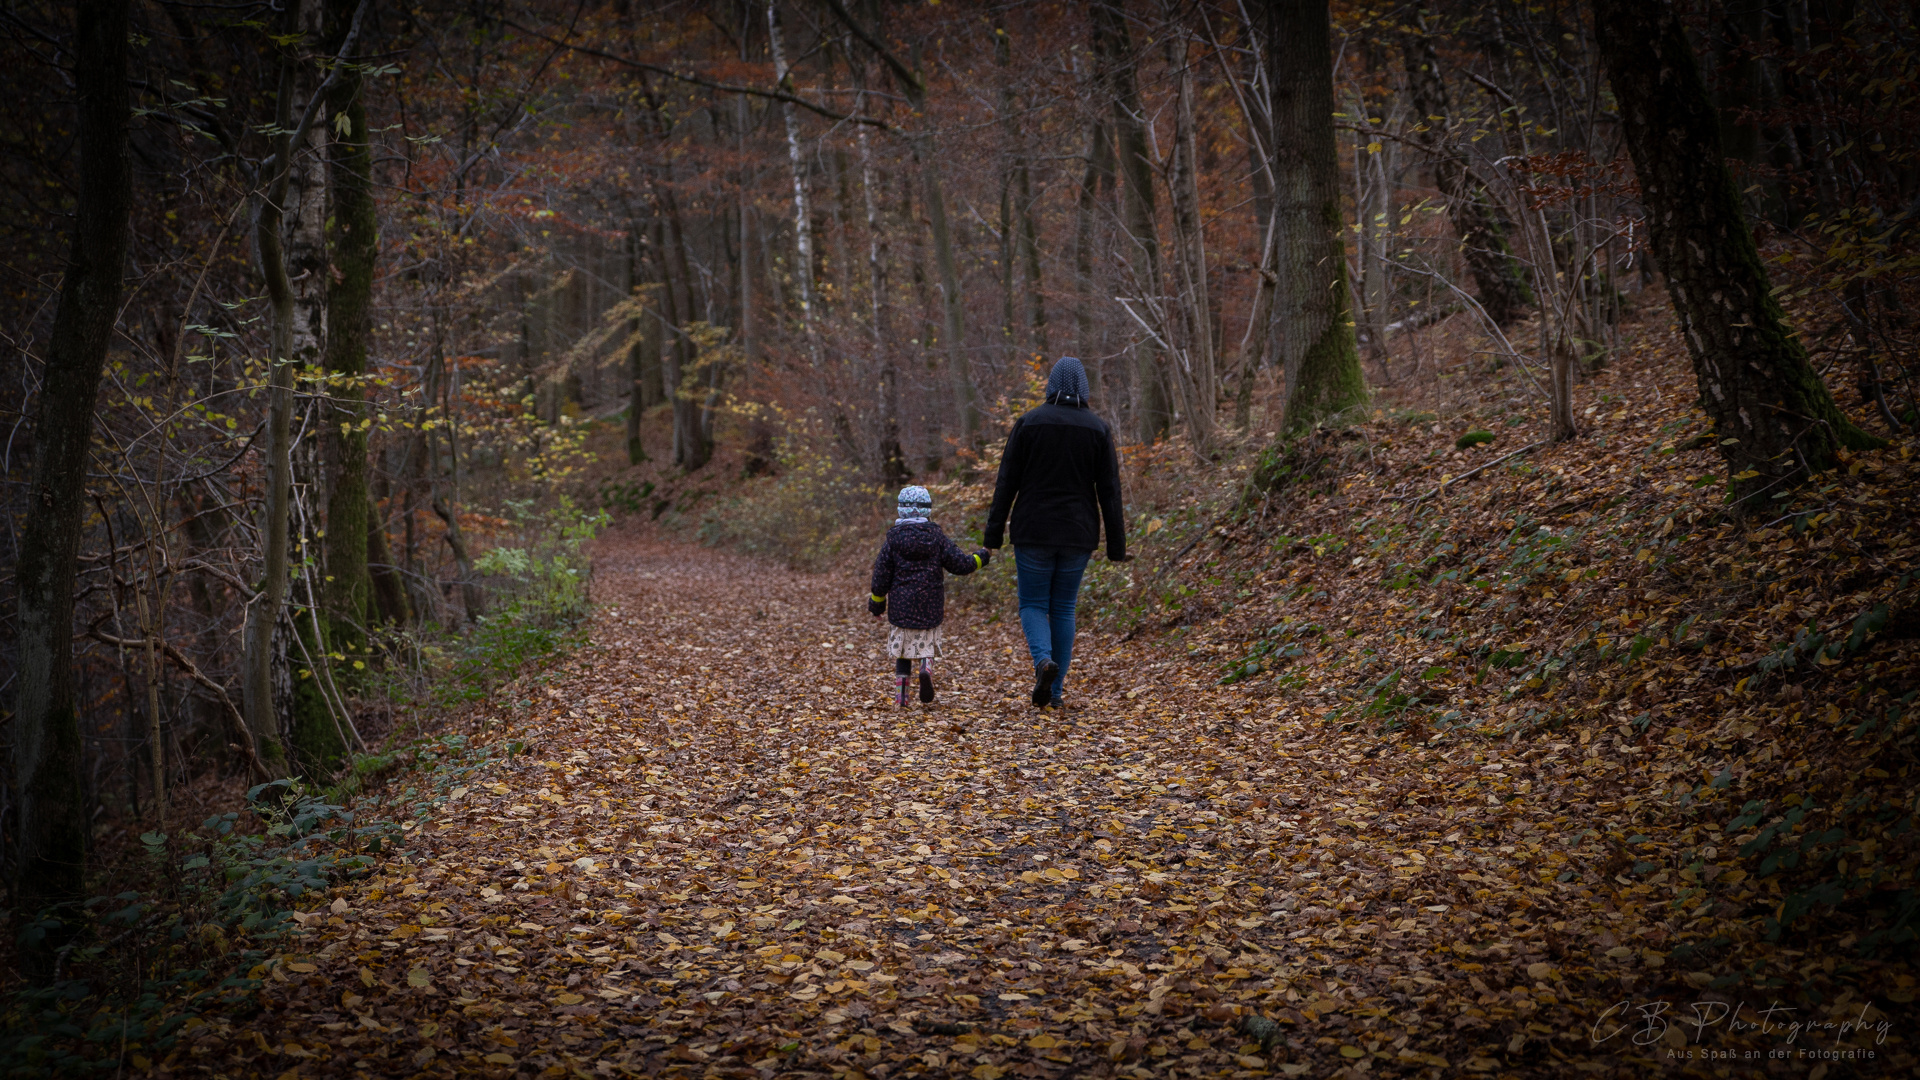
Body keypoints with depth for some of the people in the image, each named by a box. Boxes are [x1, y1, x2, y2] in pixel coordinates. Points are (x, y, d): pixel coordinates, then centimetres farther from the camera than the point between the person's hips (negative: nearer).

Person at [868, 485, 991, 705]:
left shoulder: (893, 541, -3)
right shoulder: (937, 538, -2)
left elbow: (881, 578, 0)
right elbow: (962, 564, -1)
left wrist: (877, 603, 14)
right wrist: (982, 557, 18)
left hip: (900, 610, 0)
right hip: (931, 610, 0)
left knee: (902, 654, 10)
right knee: (927, 646, 15)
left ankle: (901, 693, 0)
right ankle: (926, 667, -16)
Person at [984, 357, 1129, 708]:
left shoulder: (1028, 423, -4)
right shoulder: (1098, 429, -1)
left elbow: (1006, 484, -4)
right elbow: (1109, 492, -2)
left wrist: (993, 535, 1)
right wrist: (1117, 547, 3)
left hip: (1033, 533, -2)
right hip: (1078, 534, 2)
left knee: (1033, 605, 9)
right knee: (1063, 608, 13)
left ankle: (1044, 660, -20)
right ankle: (1055, 691, 13)